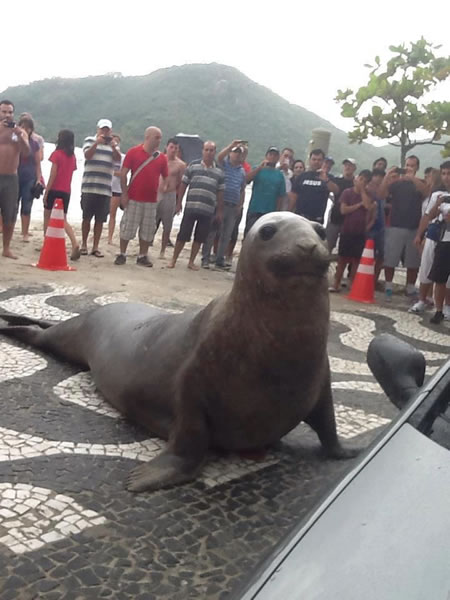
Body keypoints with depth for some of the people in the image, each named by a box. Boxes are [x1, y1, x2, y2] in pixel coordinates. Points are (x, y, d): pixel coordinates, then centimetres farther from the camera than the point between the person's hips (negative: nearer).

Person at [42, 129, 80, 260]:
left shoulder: (56, 154, -8)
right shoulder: (72, 157, 8)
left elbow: (52, 175, -11)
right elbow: (70, 175, 9)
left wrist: (46, 192, -8)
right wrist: (67, 190, 15)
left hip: (54, 190, -5)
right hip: (66, 192, 5)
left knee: (47, 217, 10)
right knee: (63, 220, 7)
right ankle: (75, 244, -13)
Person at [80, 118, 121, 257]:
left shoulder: (113, 143, 14)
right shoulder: (90, 140, 8)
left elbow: (118, 159, -2)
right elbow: (87, 155, -9)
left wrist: (114, 147, -21)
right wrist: (96, 143, -23)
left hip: (105, 188, 2)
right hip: (89, 186, -2)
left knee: (100, 219, 2)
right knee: (86, 217, 1)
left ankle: (95, 247, 7)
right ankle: (84, 245, 12)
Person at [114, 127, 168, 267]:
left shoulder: (161, 158, 7)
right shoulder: (133, 152, -2)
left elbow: (166, 177, 14)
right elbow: (123, 173, -3)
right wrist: (124, 193, -7)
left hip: (151, 201, 3)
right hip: (133, 199, -3)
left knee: (147, 230, 8)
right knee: (127, 227, 1)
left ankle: (142, 256, 18)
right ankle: (122, 254, 14)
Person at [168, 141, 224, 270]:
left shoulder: (219, 171, 8)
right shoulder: (193, 165, 3)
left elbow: (220, 192, 10)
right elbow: (183, 184, 5)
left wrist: (219, 211, 8)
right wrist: (179, 202, 1)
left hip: (208, 211, 2)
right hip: (191, 207, -2)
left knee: (199, 238, 7)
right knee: (182, 235, 0)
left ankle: (191, 262, 19)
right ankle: (173, 260, 12)